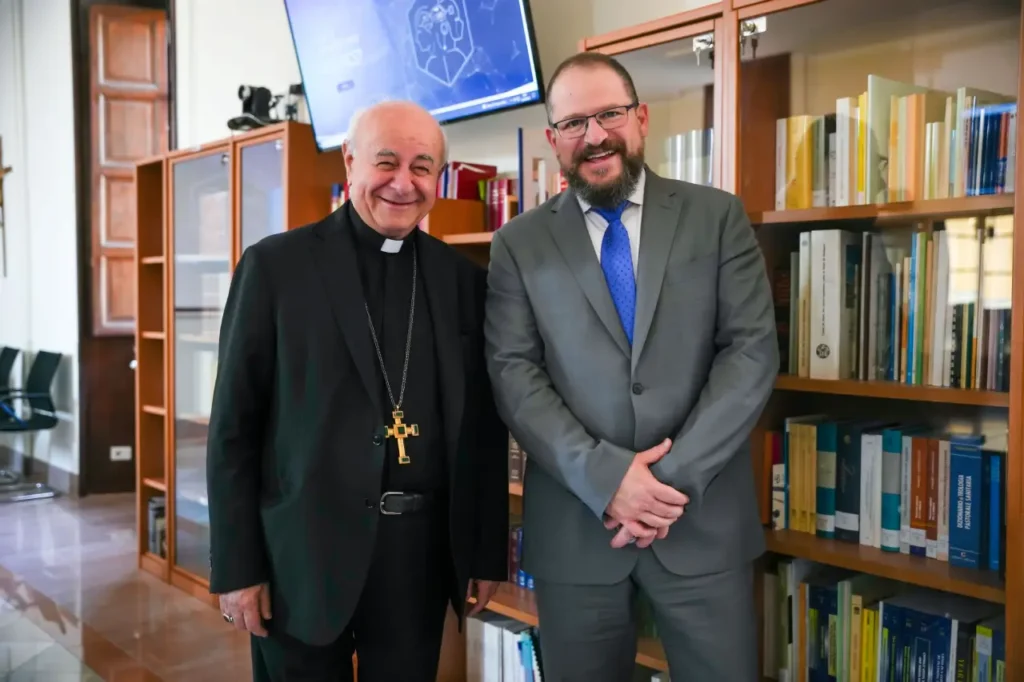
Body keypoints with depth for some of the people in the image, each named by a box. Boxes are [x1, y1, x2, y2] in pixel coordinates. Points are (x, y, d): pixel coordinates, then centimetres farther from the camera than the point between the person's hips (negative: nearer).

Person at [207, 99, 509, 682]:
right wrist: (237, 565, -5)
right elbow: (235, 426, -3)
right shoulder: (276, 266, -4)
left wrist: (488, 551, 8)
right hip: (304, 551, -2)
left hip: (422, 550, 3)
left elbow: (484, 427, 8)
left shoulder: (465, 279, 5)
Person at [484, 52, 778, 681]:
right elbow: (514, 374, -4)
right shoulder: (520, 243, 4)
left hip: (704, 521, 0)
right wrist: (604, 475, -16)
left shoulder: (718, 217, 4)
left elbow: (753, 352, -4)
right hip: (574, 527, 0)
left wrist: (675, 477, -12)